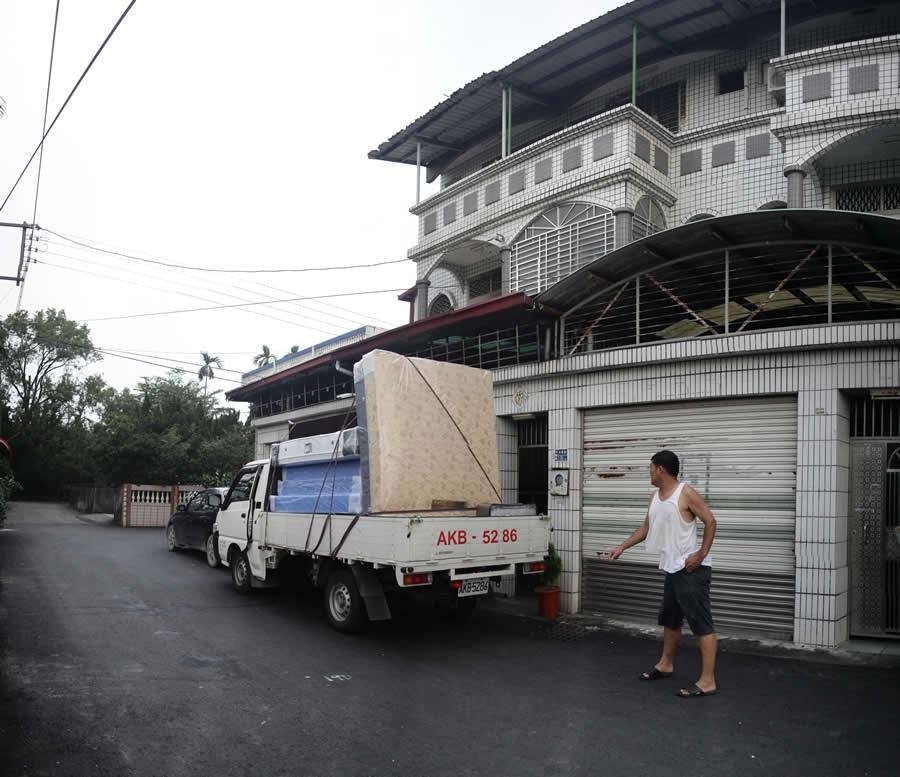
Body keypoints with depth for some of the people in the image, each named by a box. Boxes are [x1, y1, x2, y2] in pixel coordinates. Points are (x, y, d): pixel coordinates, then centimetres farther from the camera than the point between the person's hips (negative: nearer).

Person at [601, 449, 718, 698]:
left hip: (692, 569, -10)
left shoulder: (686, 493, -14)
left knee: (701, 623, -7)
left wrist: (701, 554, -19)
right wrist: (621, 547, 16)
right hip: (673, 568, 10)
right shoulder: (655, 497, 11)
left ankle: (707, 681, -4)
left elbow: (710, 521, -13)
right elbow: (645, 528, 18)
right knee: (670, 619, 22)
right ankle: (666, 664, 38)